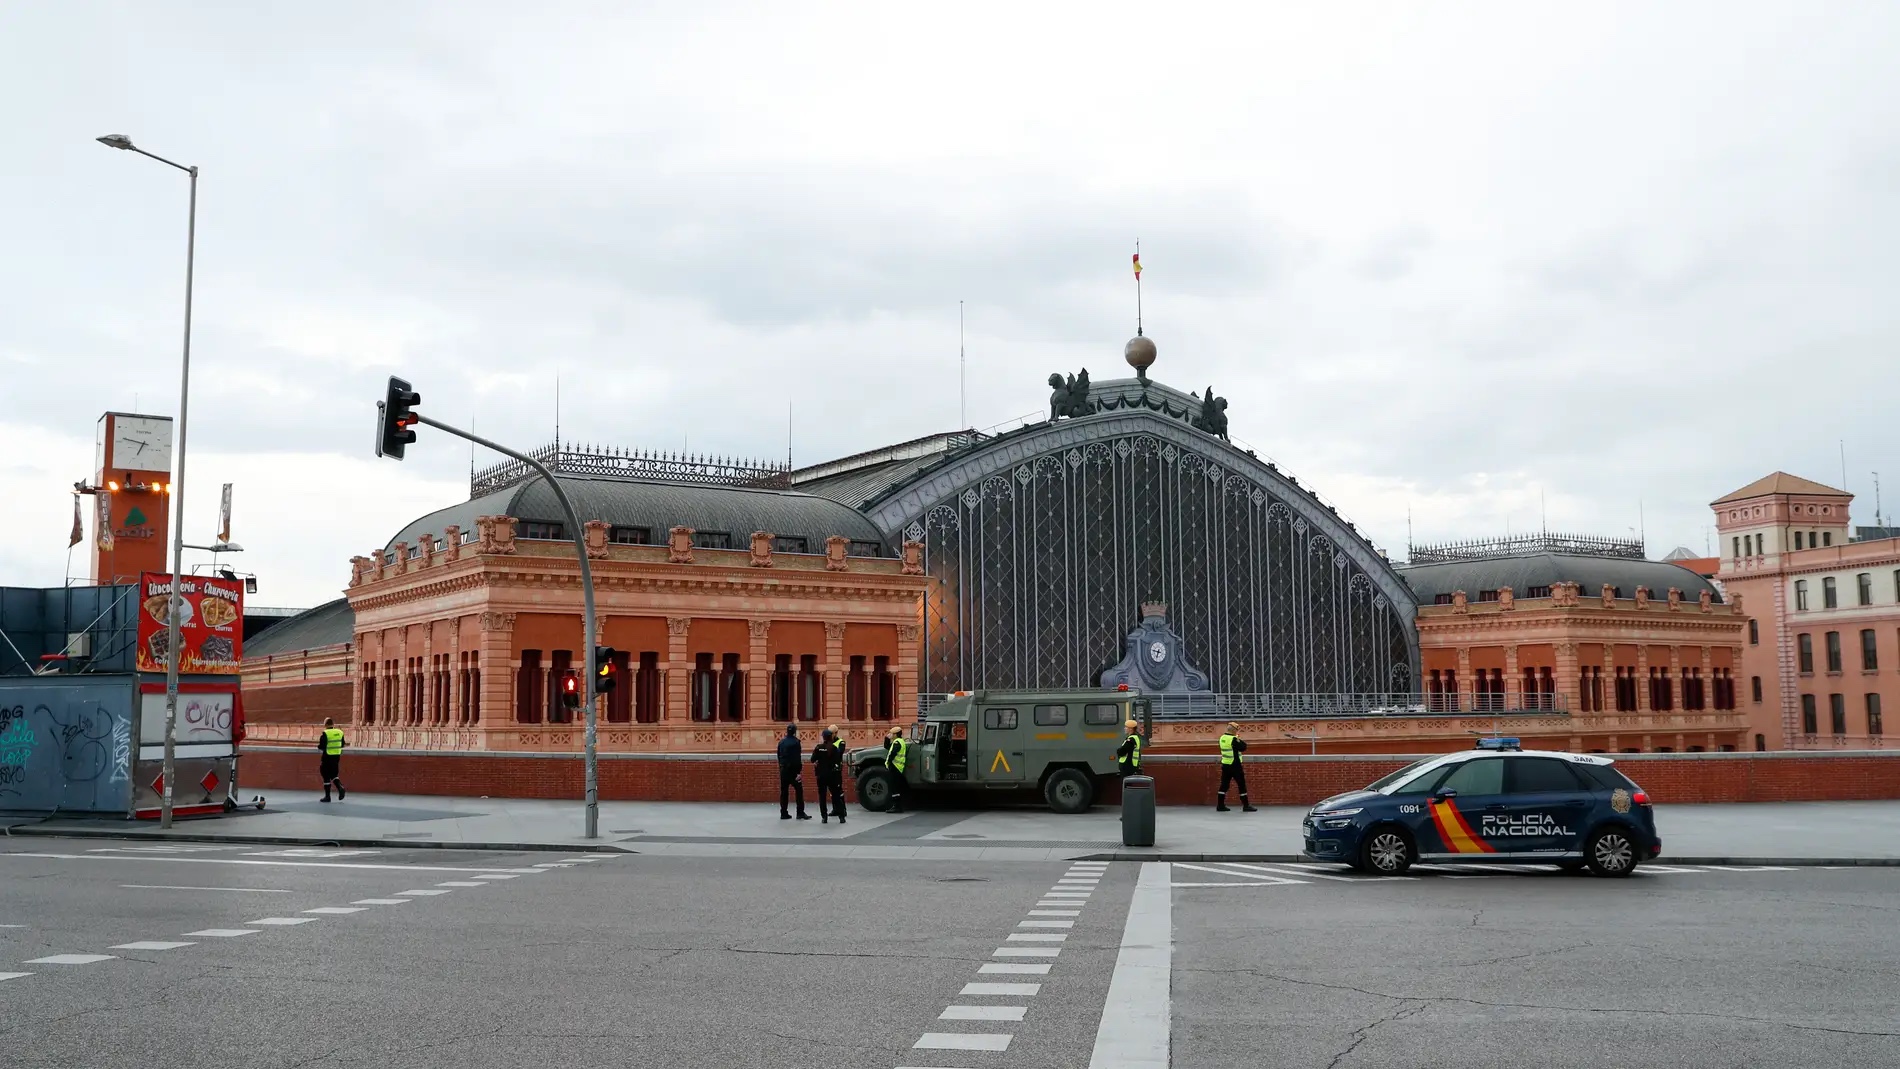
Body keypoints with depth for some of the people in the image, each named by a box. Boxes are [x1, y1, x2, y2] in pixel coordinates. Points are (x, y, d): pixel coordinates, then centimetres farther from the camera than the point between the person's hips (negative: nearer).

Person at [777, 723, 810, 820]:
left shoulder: (781, 742, 8)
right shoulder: (796, 742, -11)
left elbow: (779, 756, 12)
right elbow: (797, 758, -15)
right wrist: (799, 771, -15)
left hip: (783, 770, 6)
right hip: (793, 770, -6)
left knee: (783, 791, 8)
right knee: (799, 790, 0)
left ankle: (784, 813, 9)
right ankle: (800, 812, -3)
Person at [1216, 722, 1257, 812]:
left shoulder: (1222, 738, 6)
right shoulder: (1233, 739, -17)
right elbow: (1243, 747, -14)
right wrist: (1241, 741, 2)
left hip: (1225, 765, 7)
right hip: (1235, 765, -7)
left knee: (1224, 784, 9)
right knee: (1241, 784, 1)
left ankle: (1220, 805, 8)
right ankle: (1246, 806, 3)